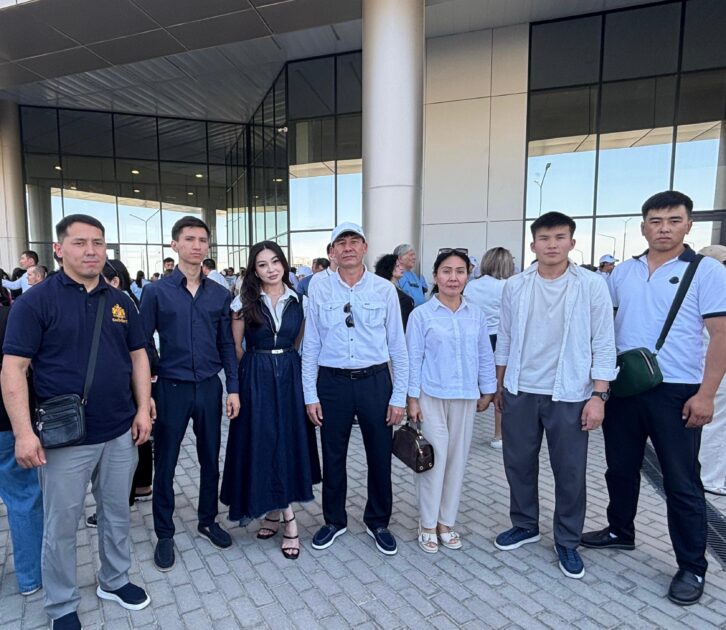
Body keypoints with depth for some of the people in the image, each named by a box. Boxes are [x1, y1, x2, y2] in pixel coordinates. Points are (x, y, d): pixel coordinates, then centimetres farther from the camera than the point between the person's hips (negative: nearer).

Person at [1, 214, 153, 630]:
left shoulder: (120, 301, 5)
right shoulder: (36, 301, -8)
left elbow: (138, 356, 10)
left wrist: (143, 408, 2)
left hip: (121, 433, 4)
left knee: (117, 513, 19)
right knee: (62, 525, 12)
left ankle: (115, 581, 40)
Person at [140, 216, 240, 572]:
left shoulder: (219, 294, 3)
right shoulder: (156, 292, -4)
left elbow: (226, 344, 6)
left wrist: (233, 388, 2)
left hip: (210, 387, 3)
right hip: (171, 388, -2)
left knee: (210, 460, 15)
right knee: (164, 465, 11)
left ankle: (208, 521, 36)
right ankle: (164, 535, 30)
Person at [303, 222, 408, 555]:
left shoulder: (384, 289, -4)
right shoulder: (319, 289, -2)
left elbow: (397, 345, -1)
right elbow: (310, 345, 1)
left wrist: (399, 397, -3)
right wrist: (310, 395, 0)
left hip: (375, 380, 0)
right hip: (332, 381, 1)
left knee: (380, 456, 12)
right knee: (333, 456, 15)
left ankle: (378, 522, 36)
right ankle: (334, 520, 38)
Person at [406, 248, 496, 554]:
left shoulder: (476, 315, 3)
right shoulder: (421, 314, -6)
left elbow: (485, 356, 10)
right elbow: (413, 359, -5)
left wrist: (487, 390, 10)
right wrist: (412, 398, -7)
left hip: (465, 398, 4)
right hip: (431, 397, -3)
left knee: (457, 459, 11)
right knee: (434, 459, 0)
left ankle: (446, 521, 28)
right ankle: (427, 524, 19)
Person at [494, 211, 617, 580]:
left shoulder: (592, 286, -5)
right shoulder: (514, 286, 1)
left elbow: (603, 345, -4)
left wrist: (598, 395, -9)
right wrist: (499, 386, 10)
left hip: (569, 395, -2)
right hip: (520, 392, 3)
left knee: (570, 472, 9)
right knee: (518, 463, 14)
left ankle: (567, 542, 30)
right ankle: (524, 525, 36)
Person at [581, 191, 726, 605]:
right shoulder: (623, 272, 7)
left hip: (676, 392, -4)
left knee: (681, 482, 7)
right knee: (621, 468, 17)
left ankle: (693, 567, 24)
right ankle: (620, 532, 37)